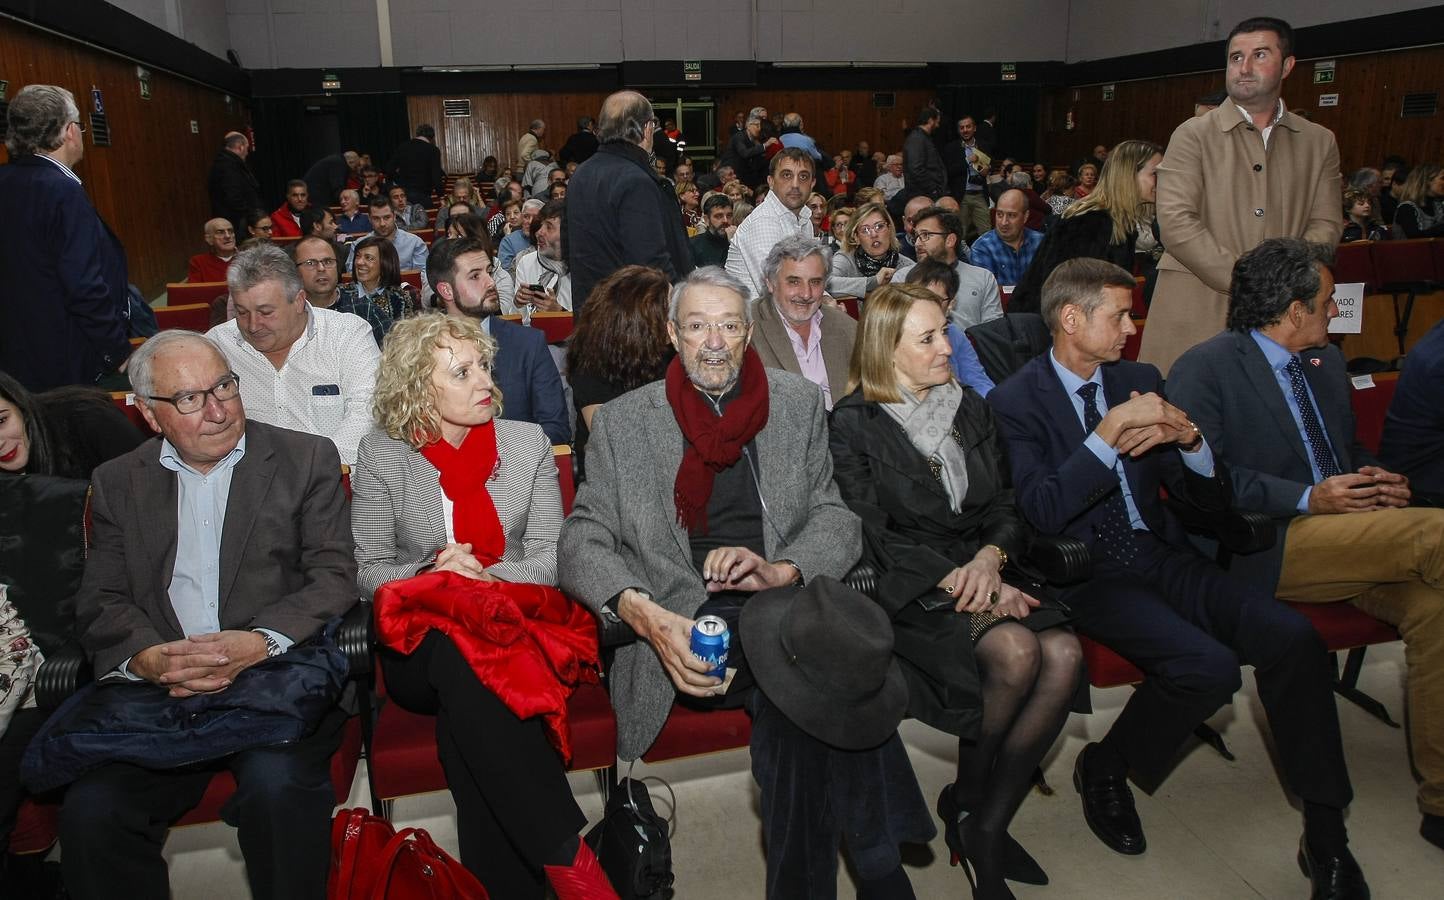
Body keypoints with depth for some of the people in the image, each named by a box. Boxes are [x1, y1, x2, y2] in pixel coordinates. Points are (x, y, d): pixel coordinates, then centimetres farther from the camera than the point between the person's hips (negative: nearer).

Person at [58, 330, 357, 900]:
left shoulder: (306, 459, 7)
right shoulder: (118, 483, 15)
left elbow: (335, 575, 0)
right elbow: (101, 602, 9)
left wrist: (260, 643, -18)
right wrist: (148, 658, -14)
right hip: (157, 692, 3)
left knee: (277, 784, -30)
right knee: (89, 811, -22)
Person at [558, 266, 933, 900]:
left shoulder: (798, 404, 14)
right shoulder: (620, 423, 8)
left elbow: (836, 521, 9)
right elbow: (581, 542, 1)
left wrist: (780, 570, -14)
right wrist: (642, 611, -20)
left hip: (781, 605, 2)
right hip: (682, 620, -2)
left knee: (796, 695, -34)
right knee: (807, 669, -33)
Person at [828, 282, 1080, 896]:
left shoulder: (970, 409, 15)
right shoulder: (853, 423, -3)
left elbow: (1006, 508, 12)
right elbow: (873, 536, -10)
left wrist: (990, 558, -10)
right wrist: (957, 580, -18)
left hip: (981, 570, 6)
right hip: (907, 587, -5)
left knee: (1063, 654, -23)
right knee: (1016, 651, -30)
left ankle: (988, 824, -6)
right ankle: (963, 804, -1)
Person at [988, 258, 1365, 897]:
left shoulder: (1141, 380, 11)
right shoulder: (1015, 401, -5)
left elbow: (1210, 500, 10)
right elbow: (1042, 510, -20)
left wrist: (1189, 438, -11)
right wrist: (1111, 429, -23)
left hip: (1160, 556, 5)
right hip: (1085, 573, -5)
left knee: (1292, 637, -17)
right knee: (1209, 664, -27)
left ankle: (1326, 836, 0)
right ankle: (1104, 768, 2)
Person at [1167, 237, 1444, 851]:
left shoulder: (1327, 362, 23)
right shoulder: (1204, 370, -3)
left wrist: (1375, 478, 8)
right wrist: (1308, 500, -19)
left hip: (1353, 541, 7)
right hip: (1264, 548, -7)